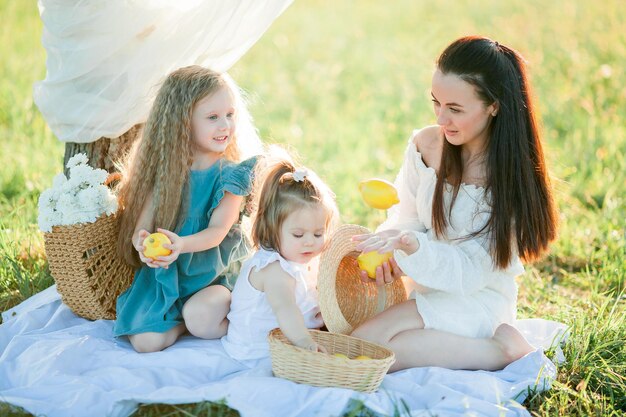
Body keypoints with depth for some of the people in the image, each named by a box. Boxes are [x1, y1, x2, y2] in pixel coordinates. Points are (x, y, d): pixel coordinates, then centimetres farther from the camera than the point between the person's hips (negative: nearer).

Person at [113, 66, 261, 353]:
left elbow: (218, 230, -15)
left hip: (215, 274, -2)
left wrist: (182, 245, -35)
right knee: (146, 342, -18)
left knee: (199, 317, -33)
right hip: (167, 273, 2)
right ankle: (184, 318, 8)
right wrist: (144, 244, -29)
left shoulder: (230, 174, -6)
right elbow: (142, 224, -4)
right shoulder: (164, 170, -1)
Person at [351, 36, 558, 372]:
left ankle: (501, 347, -10)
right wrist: (389, 252, -18)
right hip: (424, 286, 6)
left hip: (478, 298, -6)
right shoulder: (425, 144, -4)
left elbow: (471, 270, -19)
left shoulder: (510, 178, -18)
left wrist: (411, 244, -36)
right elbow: (407, 215, 6)